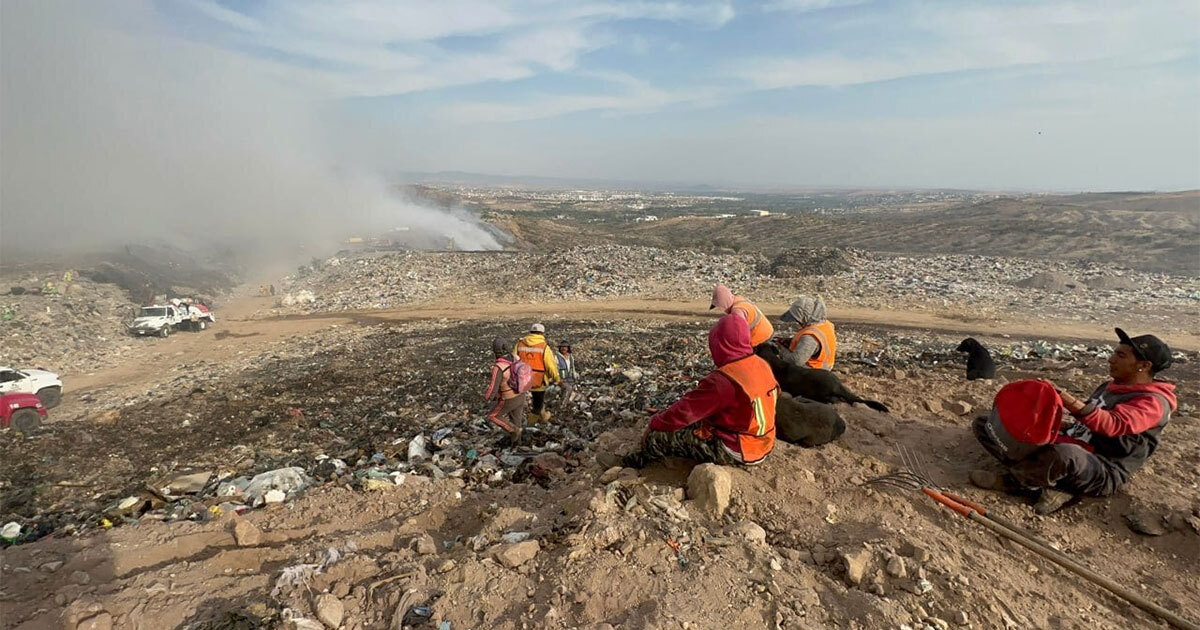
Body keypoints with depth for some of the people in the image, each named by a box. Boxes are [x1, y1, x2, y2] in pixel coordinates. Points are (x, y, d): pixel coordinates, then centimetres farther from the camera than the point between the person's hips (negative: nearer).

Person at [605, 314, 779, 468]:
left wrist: (653, 424, -6)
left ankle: (628, 463, 24)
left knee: (660, 435, -1)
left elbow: (684, 410, -25)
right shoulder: (762, 365, -2)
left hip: (735, 452, -8)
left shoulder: (722, 380, -29)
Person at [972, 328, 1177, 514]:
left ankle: (1011, 480, -16)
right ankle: (1051, 485, -15)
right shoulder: (1109, 387, 17)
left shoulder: (1153, 401, -10)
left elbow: (1112, 425, -30)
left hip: (1102, 474, -8)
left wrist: (1072, 403, -44)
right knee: (985, 424, -3)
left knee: (1065, 454, -47)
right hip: (1068, 448, 8)